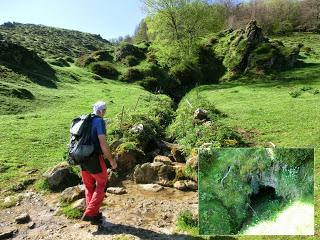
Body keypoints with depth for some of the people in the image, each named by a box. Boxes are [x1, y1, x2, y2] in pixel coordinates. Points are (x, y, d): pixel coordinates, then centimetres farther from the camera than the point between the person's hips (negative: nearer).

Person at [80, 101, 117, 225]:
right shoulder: (99, 121, -13)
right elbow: (103, 143, -19)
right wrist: (111, 160, -11)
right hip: (94, 158, -7)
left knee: (89, 186, 18)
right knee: (102, 183, 10)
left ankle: (93, 214, 26)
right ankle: (90, 213, 5)